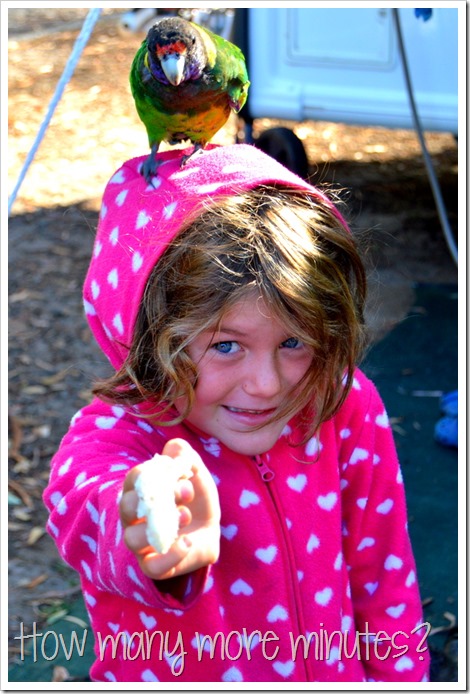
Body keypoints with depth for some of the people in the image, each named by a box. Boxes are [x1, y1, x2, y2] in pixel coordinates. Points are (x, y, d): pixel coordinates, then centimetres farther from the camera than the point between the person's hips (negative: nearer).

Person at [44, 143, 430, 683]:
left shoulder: (347, 411, -18)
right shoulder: (109, 438, -29)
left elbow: (381, 573, -5)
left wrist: (401, 676, -1)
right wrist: (166, 550, -72)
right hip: (172, 678, -2)